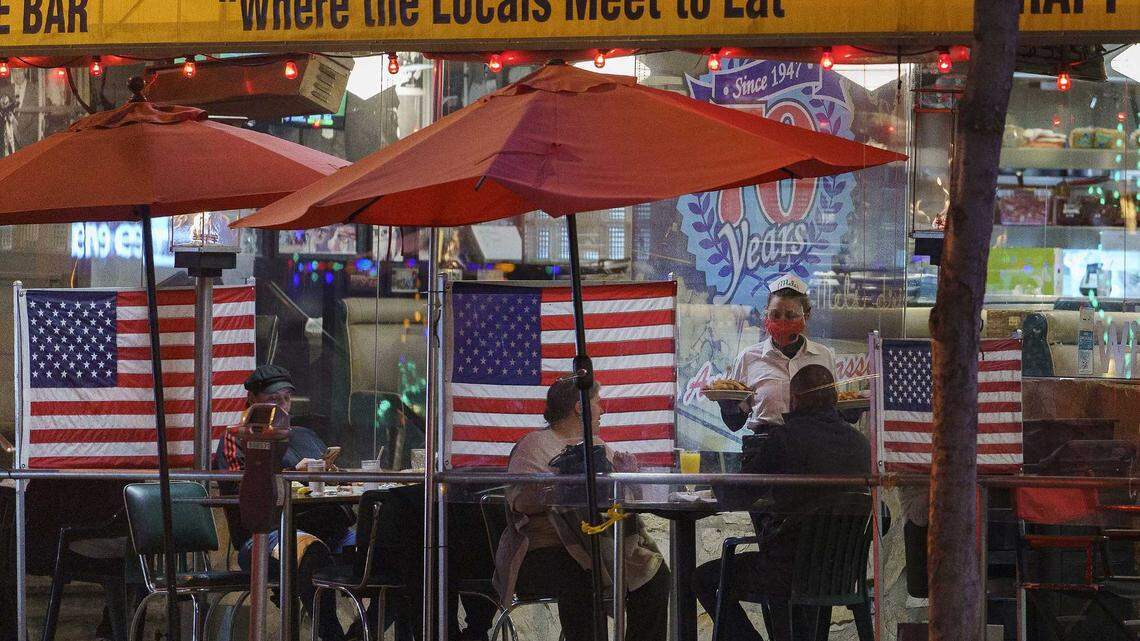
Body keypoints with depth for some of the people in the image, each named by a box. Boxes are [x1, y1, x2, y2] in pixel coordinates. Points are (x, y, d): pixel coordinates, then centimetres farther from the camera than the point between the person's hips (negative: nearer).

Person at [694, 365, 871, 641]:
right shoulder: (860, 442, 2)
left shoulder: (784, 437, -15)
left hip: (791, 567, -7)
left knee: (704, 578, 13)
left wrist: (718, 485, 14)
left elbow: (736, 498, -9)